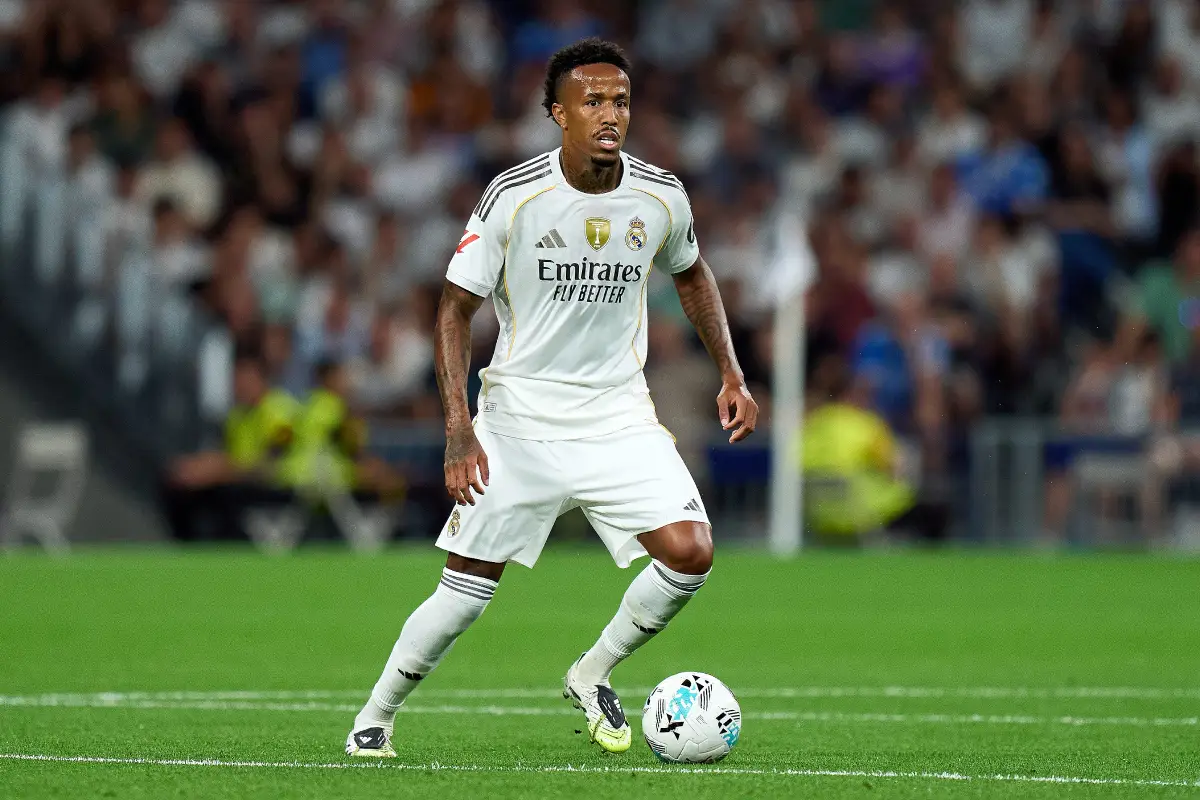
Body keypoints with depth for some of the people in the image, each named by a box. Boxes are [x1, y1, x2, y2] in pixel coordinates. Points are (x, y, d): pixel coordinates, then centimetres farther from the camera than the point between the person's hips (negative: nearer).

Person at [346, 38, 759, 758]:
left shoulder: (662, 198, -4)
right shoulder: (514, 196, -13)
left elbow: (691, 274, 19)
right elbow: (457, 307, -6)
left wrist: (732, 374, 12)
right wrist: (459, 428, -15)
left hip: (620, 418, 3)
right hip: (518, 421, -3)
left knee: (691, 553, -15)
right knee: (467, 590, -2)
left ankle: (593, 675, 9)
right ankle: (376, 717, 20)